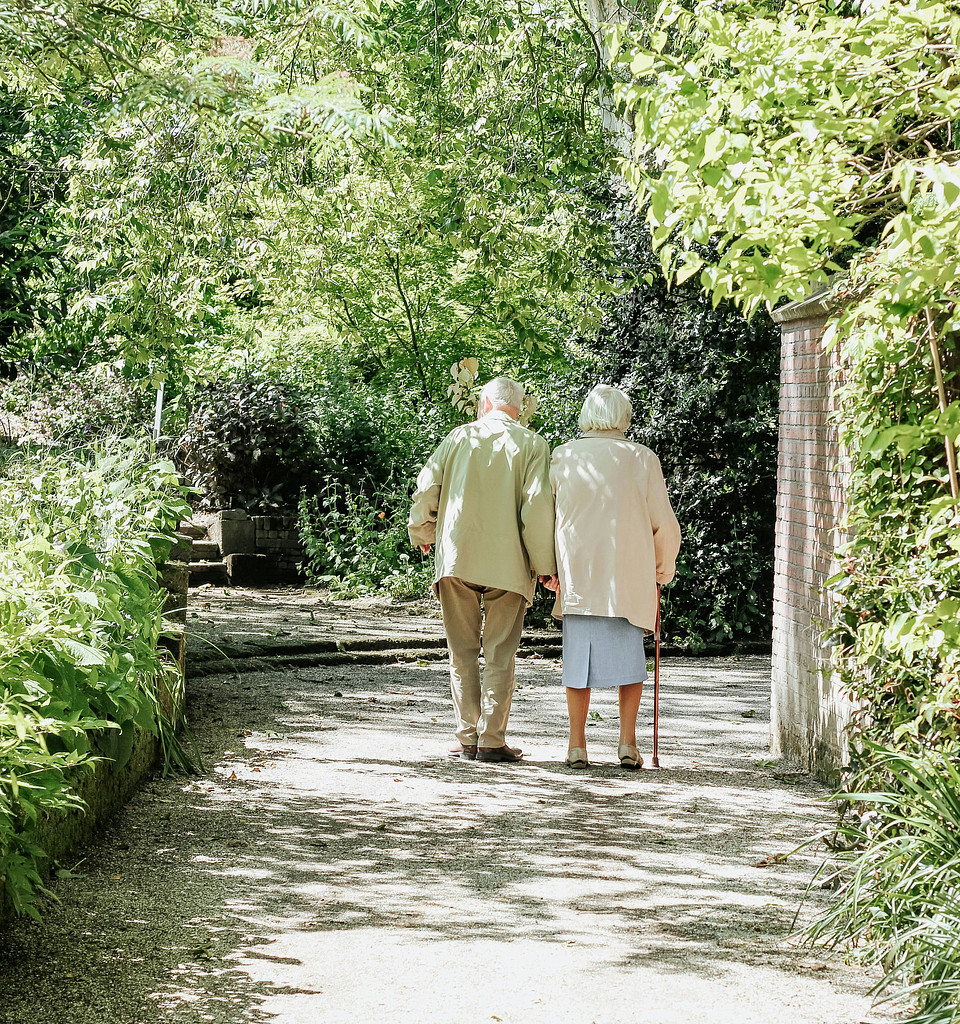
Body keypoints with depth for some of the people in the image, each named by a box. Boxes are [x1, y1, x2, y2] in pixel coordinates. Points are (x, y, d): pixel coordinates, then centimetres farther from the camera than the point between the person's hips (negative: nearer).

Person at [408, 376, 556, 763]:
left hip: (455, 558, 2)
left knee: (463, 652, 9)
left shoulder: (459, 437, 7)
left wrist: (423, 535, 22)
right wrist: (545, 566, -3)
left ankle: (468, 739, 8)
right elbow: (537, 505, -8)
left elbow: (426, 488, 5)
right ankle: (492, 741, -1)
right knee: (500, 655, 3)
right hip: (507, 564, -2)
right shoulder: (531, 444, 1)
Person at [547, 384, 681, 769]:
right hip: (629, 576, -1)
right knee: (629, 655, 9)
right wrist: (663, 568, 17)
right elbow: (664, 524, 2)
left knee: (579, 655, 7)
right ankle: (628, 742, 3)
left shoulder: (563, 457, 2)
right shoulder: (642, 459, -1)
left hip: (576, 575, 1)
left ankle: (577, 744, 6)